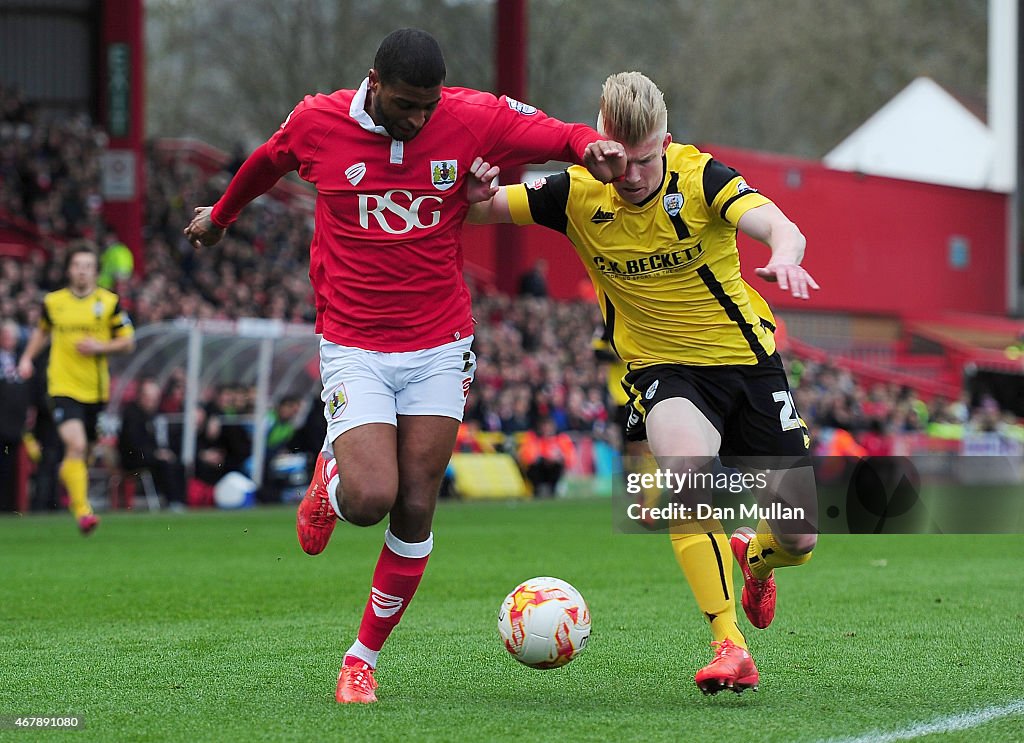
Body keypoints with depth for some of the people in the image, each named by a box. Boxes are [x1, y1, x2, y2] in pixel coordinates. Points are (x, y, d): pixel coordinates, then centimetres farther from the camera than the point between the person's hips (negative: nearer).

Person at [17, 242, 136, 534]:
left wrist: (101, 346, -13)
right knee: (76, 445, -20)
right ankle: (82, 510, -19)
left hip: (95, 389, 2)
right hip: (63, 387, -2)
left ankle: (66, 473, 48)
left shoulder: (109, 302, 1)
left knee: (80, 450, 13)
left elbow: (128, 342, 4)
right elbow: (42, 330, 25)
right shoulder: (53, 302, 5)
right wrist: (28, 357, 12)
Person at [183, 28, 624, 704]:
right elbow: (264, 165, 16)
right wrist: (220, 216, 34)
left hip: (439, 349, 1)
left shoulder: (471, 119, -7)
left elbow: (559, 136, -1)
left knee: (414, 512, -1)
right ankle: (330, 476, 20)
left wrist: (590, 146, -25)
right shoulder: (317, 122, -6)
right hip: (354, 349, -1)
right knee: (371, 499, -19)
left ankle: (364, 658, 17)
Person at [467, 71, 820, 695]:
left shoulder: (700, 177, -17)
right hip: (661, 367, 0)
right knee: (687, 463, -36)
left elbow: (780, 228, -33)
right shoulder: (578, 193, -10)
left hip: (748, 360, 0)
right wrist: (477, 194, -29)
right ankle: (729, 645, -31)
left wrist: (785, 257, -57)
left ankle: (754, 558, 39)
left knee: (799, 539, -1)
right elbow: (481, 211, -4)